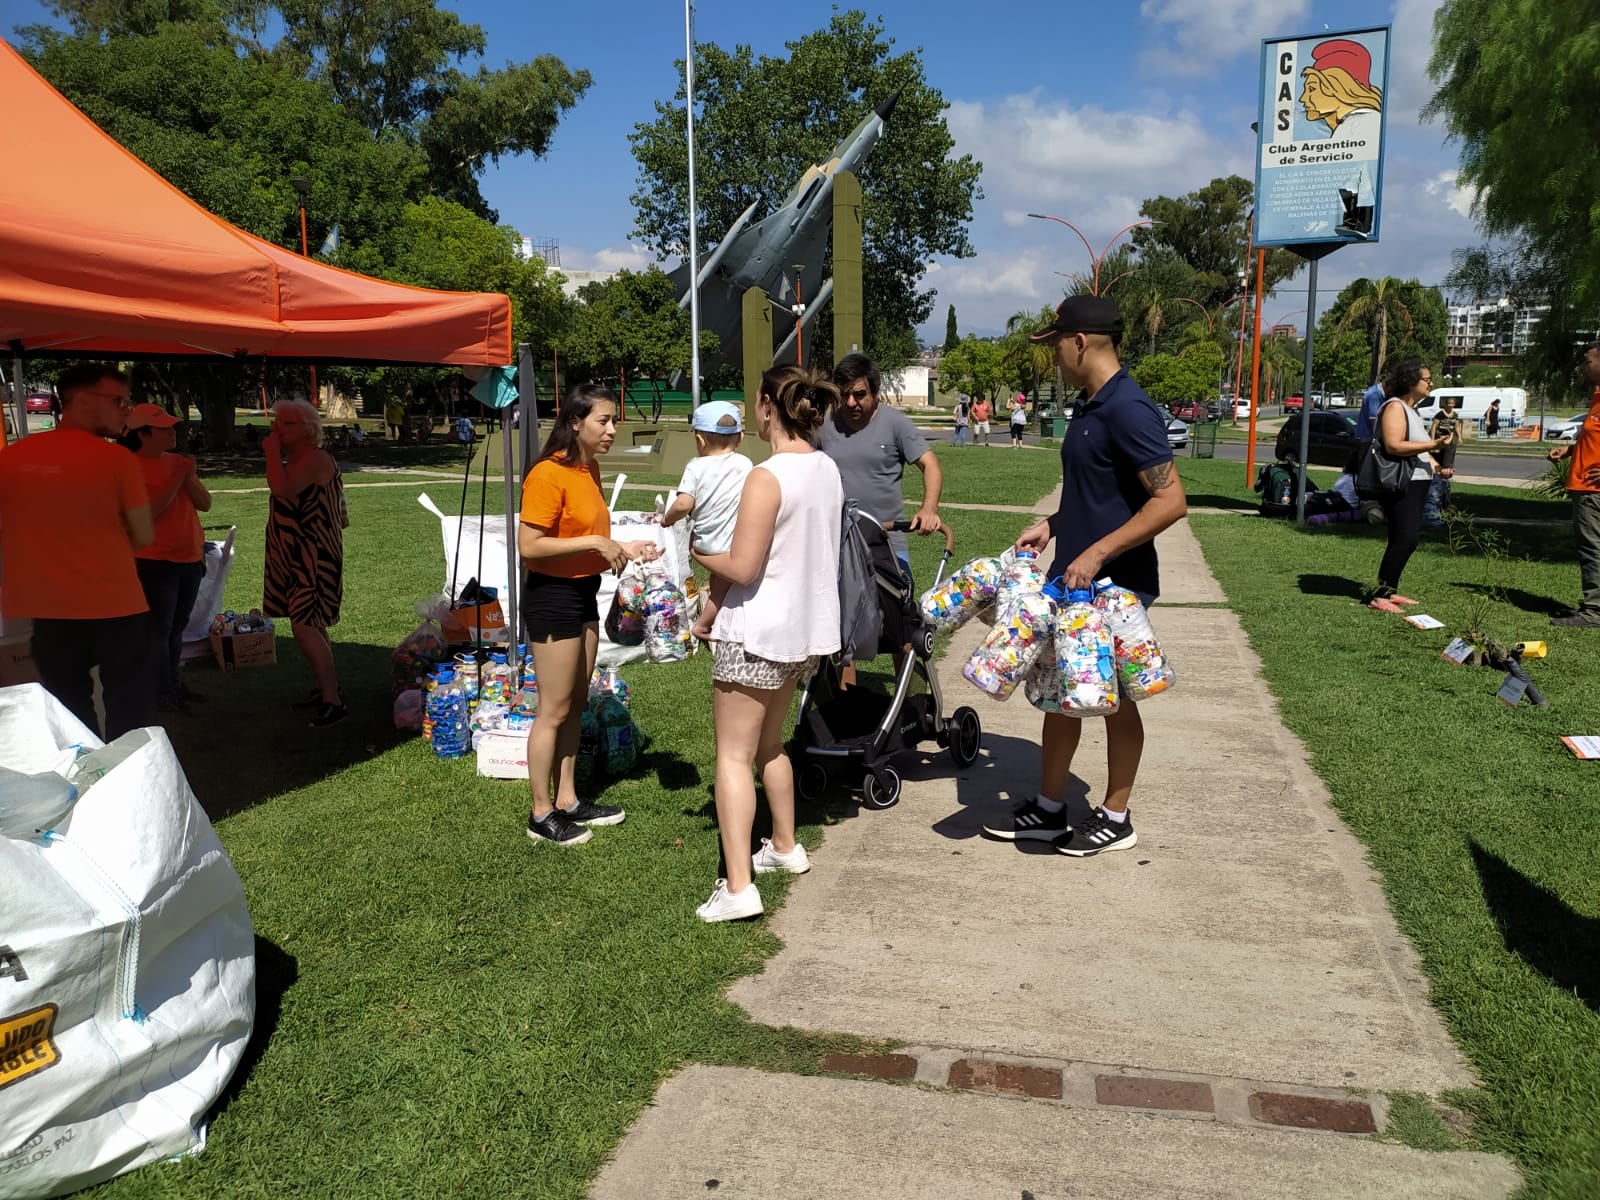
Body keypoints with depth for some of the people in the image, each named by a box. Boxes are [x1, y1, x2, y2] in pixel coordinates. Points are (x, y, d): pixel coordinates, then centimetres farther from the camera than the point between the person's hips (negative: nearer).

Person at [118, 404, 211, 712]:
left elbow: (205, 504, 5)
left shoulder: (177, 461, 7)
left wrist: (189, 478, -11)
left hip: (191, 557, 6)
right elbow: (150, 512, -21)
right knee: (159, 628, -1)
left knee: (178, 626, 14)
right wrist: (176, 479, -19)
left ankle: (173, 681, 25)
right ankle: (163, 690, 8)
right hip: (155, 561, -6)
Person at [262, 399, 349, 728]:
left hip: (314, 558, -10)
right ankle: (324, 689, 27)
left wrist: (273, 451, -21)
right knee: (311, 626, 16)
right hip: (297, 557, 10)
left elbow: (282, 489, -31)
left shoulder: (315, 459, -16)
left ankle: (333, 702, -15)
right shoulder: (293, 460, 15)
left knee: (304, 627, -16)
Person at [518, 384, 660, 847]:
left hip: (584, 593, 9)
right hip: (552, 596, -9)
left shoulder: (590, 469, 8)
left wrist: (622, 549, 4)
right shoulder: (548, 474, -18)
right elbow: (529, 547, -23)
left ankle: (568, 799, 28)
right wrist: (595, 543, -22)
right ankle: (541, 814, 12)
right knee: (554, 710, 0)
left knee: (576, 704, 16)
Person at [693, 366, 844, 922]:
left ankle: (738, 887, -2)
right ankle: (785, 847, 38)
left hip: (756, 635, -8)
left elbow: (742, 567, -22)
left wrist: (701, 555, 0)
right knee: (769, 745, 25)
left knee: (733, 756, -1)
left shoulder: (767, 478, -20)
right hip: (807, 629, 8)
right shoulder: (828, 470, 5)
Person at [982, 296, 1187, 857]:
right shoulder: (1090, 406, 10)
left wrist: (1097, 553, -26)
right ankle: (1049, 809, 27)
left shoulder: (1126, 408, -20)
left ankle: (1115, 818, 23)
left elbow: (1170, 500, -25)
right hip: (1073, 578, 9)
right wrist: (1052, 526, 9)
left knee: (1116, 700, 6)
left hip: (1115, 584, -9)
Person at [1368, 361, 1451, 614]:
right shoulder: (1394, 407, -12)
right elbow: (1393, 445, -24)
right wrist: (1432, 445, -26)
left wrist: (1436, 466, 13)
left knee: (1408, 540, 11)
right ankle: (1379, 595, -11)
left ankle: (1390, 591, 18)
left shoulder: (1411, 410, 20)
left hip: (1415, 484, 11)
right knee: (1405, 540, -15)